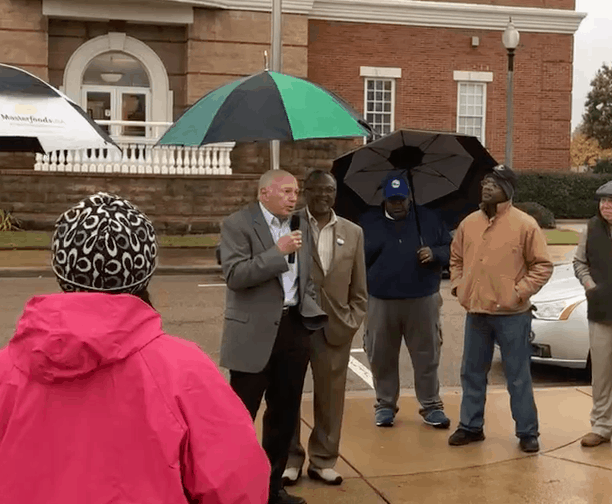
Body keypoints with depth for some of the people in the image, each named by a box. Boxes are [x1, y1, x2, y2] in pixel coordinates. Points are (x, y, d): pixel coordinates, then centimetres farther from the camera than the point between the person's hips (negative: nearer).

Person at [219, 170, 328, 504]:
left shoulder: (300, 226, 12)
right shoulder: (237, 224, -8)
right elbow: (235, 275, -20)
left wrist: (312, 311, 5)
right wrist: (278, 251, -20)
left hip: (294, 327, 7)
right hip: (254, 333, -6)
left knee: (285, 413, 15)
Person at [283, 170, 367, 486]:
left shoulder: (353, 233, 7)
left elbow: (359, 289, 9)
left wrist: (352, 323, 0)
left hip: (335, 328, 3)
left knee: (330, 398, 10)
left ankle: (322, 461, 25)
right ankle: (290, 460, 24)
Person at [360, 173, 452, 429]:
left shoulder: (429, 219, 6)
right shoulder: (368, 222, 7)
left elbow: (452, 249, 6)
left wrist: (435, 254, -13)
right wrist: (370, 248, -14)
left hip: (422, 299, 0)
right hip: (380, 301, 0)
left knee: (426, 356, 5)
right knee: (382, 357, 6)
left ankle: (431, 405, 17)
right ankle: (385, 404, 21)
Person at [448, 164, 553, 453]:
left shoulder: (525, 224, -8)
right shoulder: (469, 223, 7)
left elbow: (543, 266, -6)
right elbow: (456, 258, 19)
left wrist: (519, 292, -13)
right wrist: (458, 286, 6)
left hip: (511, 315, -5)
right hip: (475, 313, 5)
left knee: (518, 378, 4)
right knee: (472, 374, 13)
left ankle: (527, 433, 16)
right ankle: (471, 427, 27)